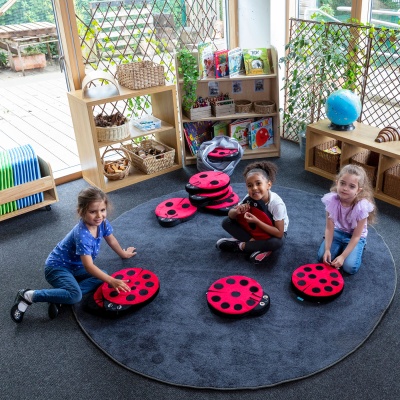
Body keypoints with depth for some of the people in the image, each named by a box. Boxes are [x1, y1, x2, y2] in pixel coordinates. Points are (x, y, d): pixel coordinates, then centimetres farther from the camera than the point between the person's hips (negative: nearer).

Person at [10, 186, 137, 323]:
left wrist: (123, 253, 25)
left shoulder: (102, 222, -11)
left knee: (102, 276, -12)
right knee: (75, 296, -30)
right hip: (57, 267, -9)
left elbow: (111, 240, 12)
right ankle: (28, 296, -14)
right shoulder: (82, 235, -34)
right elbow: (89, 266, -37)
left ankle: (58, 297, -12)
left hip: (76, 266, 9)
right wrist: (111, 281, -40)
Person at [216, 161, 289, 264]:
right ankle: (257, 244, -20)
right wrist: (237, 211, -35)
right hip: (256, 228, 4)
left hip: (274, 232, -4)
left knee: (277, 242, -40)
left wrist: (257, 221, -37)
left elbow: (279, 233, -30)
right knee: (226, 222, -13)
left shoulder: (277, 204, -31)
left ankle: (239, 245, -21)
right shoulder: (249, 198, -20)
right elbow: (230, 215, -10)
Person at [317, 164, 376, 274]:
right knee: (322, 257, -13)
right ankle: (341, 247, 15)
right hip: (337, 232, 3)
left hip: (355, 236, -2)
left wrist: (342, 256, -28)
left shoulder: (362, 207, -32)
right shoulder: (332, 200, -26)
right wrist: (327, 250, -25)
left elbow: (356, 236, -23)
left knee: (350, 267, -18)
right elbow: (329, 228, -17)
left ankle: (358, 247, 12)